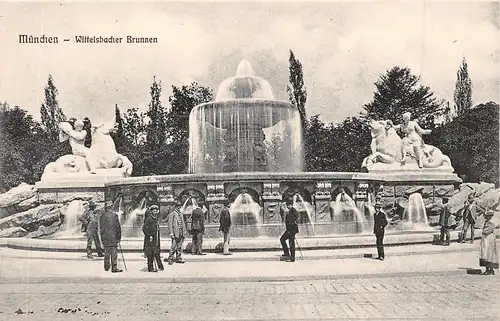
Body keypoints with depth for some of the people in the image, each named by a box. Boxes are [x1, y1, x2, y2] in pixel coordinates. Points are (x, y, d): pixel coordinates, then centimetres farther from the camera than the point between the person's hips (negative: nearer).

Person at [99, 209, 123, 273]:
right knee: (114, 253, -2)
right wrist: (119, 237, 7)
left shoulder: (102, 217, 5)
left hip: (105, 238, 3)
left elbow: (101, 228, 8)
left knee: (106, 253, 13)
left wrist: (102, 238, 15)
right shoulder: (115, 215, -2)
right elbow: (118, 227, -1)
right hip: (113, 237, -3)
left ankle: (106, 267, 20)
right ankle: (114, 268, -4)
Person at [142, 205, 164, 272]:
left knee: (157, 253, 12)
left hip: (156, 239, 8)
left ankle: (160, 266, 19)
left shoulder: (156, 219, 14)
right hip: (150, 239, -8)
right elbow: (144, 228, -17)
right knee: (150, 254, -3)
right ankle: (150, 268, 3)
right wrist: (149, 235, -17)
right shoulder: (148, 219, -12)